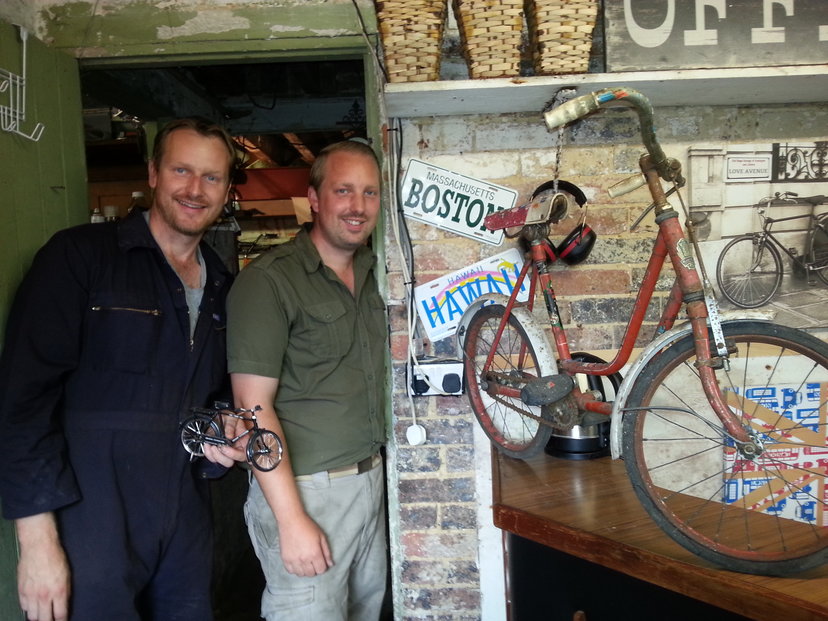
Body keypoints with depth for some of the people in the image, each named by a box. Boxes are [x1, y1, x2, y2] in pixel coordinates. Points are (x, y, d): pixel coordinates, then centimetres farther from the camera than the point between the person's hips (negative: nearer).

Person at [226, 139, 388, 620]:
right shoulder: (269, 280, -14)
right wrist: (292, 520, -19)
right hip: (304, 489, -7)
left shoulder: (374, 274, 9)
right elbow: (254, 406, -16)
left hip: (371, 481, 7)